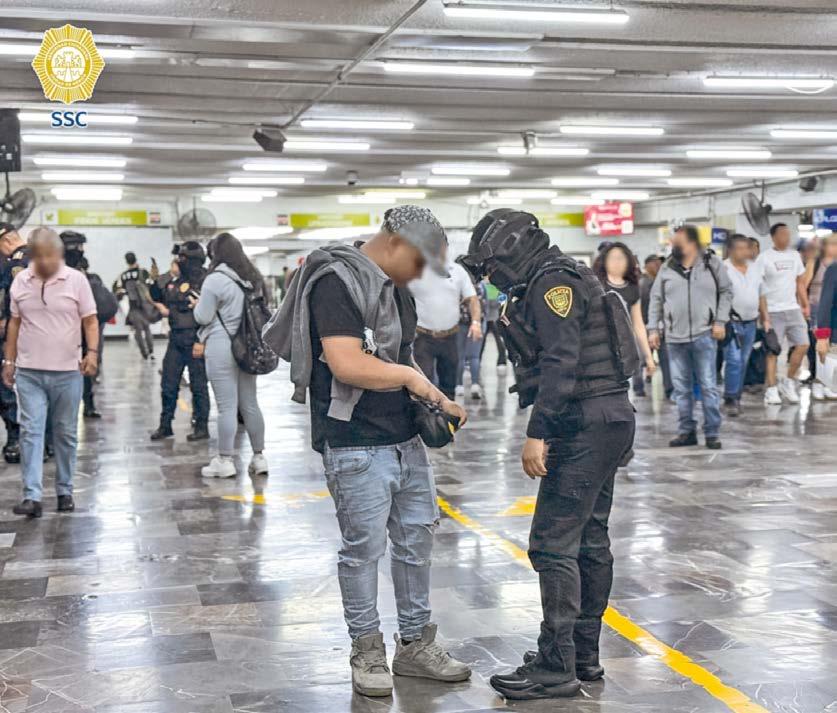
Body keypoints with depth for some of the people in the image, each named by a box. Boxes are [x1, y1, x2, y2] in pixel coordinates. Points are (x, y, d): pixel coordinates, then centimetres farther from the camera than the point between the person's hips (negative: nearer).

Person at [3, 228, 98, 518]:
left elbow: (90, 320, -2)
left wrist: (92, 352, -16)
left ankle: (65, 492, 20)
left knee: (66, 434, 8)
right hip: (29, 372, 1)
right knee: (30, 432, -5)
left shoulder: (76, 280, -3)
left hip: (67, 372, -1)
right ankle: (32, 496, -6)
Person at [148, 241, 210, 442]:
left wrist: (201, 341, -23)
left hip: (194, 341, -7)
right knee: (168, 384, 10)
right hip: (176, 339, 7)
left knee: (198, 385, 2)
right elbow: (158, 297, 27)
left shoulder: (205, 282, -11)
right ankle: (165, 425, 20)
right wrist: (154, 281, 7)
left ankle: (202, 427, 11)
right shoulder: (175, 282, 12)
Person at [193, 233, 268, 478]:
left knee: (227, 406, -2)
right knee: (250, 404, 11)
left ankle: (225, 461, 5)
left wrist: (198, 303, 13)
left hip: (222, 348, -7)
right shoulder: (253, 278, 11)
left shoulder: (216, 279, -12)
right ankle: (259, 457, 17)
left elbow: (202, 317, -9)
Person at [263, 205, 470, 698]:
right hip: (358, 447, -9)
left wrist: (437, 400, 6)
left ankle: (416, 643, 26)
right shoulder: (337, 283, -15)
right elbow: (347, 365, -25)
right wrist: (409, 377, -11)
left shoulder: (396, 290, 15)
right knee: (364, 549, 2)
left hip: (406, 441, 9)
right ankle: (368, 649, 19)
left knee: (417, 541, 13)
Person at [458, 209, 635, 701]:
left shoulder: (553, 283, -12)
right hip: (607, 422, 11)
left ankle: (556, 668, -4)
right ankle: (584, 655, 23)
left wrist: (538, 434, -23)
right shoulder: (562, 280, 19)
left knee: (553, 543, -8)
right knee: (589, 540, 14)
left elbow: (560, 363, -22)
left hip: (585, 429, -11)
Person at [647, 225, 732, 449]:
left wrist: (720, 321, -2)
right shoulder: (667, 269, 7)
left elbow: (726, 292, 6)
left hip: (704, 335, -3)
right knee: (681, 388, 7)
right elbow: (656, 300, 10)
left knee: (708, 386, -1)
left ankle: (712, 432, 7)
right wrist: (653, 328, 4)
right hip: (674, 337, 3)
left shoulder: (712, 264, 1)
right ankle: (686, 431, 17)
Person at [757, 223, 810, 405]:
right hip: (773, 311, -5)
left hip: (793, 309, 5)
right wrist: (764, 314, -11)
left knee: (802, 345, -1)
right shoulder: (764, 257, -5)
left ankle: (788, 382, 14)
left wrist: (805, 305, 10)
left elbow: (800, 282, 17)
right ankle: (772, 390, 4)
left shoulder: (794, 255, 11)